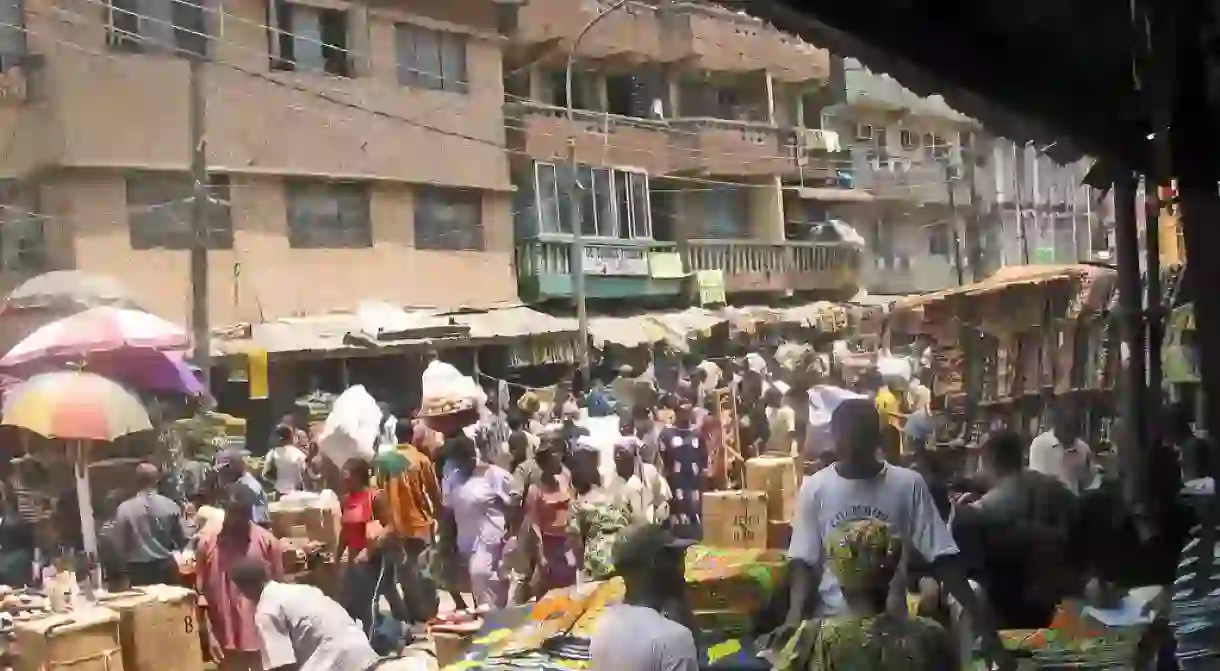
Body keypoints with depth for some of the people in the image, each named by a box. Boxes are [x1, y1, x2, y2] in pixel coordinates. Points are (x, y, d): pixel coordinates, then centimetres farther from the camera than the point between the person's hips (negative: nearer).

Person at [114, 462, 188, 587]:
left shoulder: (124, 509, -8)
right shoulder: (170, 506, -4)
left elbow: (119, 543, -4)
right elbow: (182, 539, 4)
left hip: (138, 569, -1)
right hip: (166, 567, 1)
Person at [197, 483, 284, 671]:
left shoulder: (268, 542, -5)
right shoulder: (207, 544, -2)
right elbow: (201, 594, 2)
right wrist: (210, 635, -4)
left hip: (263, 638, -1)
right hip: (226, 640, 1)